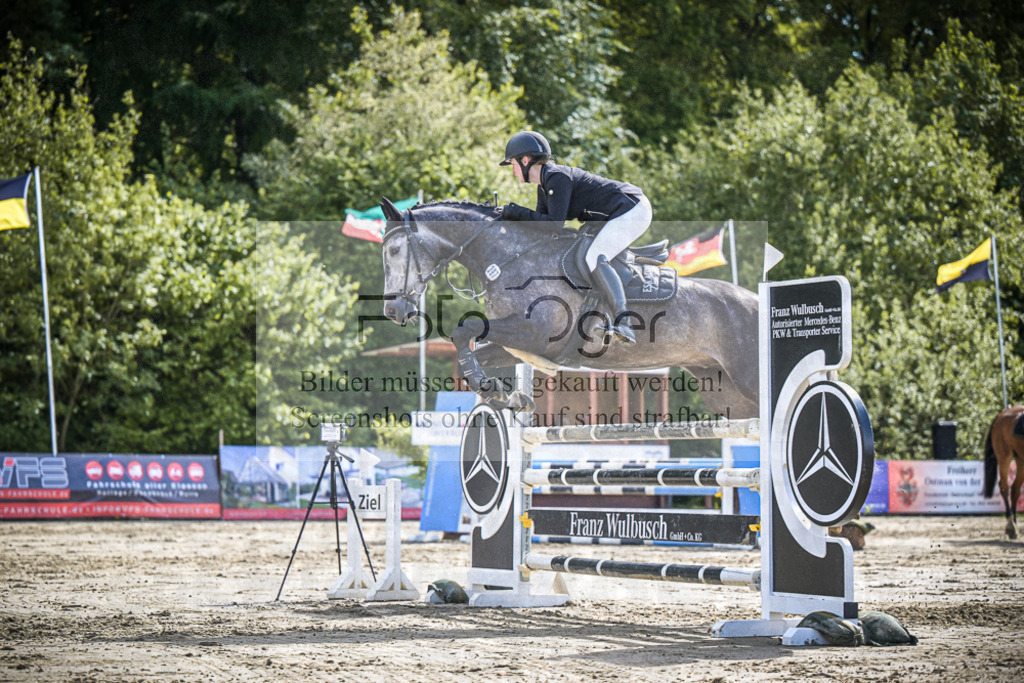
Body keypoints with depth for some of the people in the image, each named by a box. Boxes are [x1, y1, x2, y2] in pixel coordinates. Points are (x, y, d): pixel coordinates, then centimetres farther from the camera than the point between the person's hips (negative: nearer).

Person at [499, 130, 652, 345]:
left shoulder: (557, 178, -18)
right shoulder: (545, 183, 13)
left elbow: (555, 225, -25)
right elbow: (541, 223, 15)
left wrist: (519, 213, -19)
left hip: (632, 210, -11)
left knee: (593, 259, -28)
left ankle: (623, 324, -39)